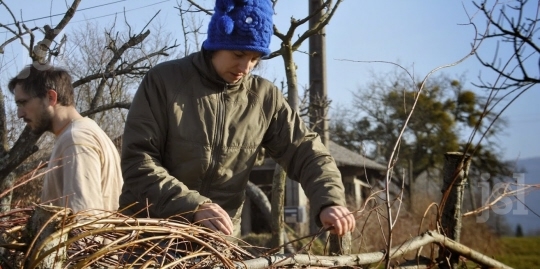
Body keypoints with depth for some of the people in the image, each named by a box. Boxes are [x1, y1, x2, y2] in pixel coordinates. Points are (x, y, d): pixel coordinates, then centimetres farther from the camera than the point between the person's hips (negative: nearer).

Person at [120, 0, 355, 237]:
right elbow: (137, 160, -13)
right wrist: (192, 206, -26)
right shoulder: (164, 81, -7)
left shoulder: (265, 98, 2)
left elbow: (305, 150, 0)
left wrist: (329, 201, -20)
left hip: (220, 237, 2)